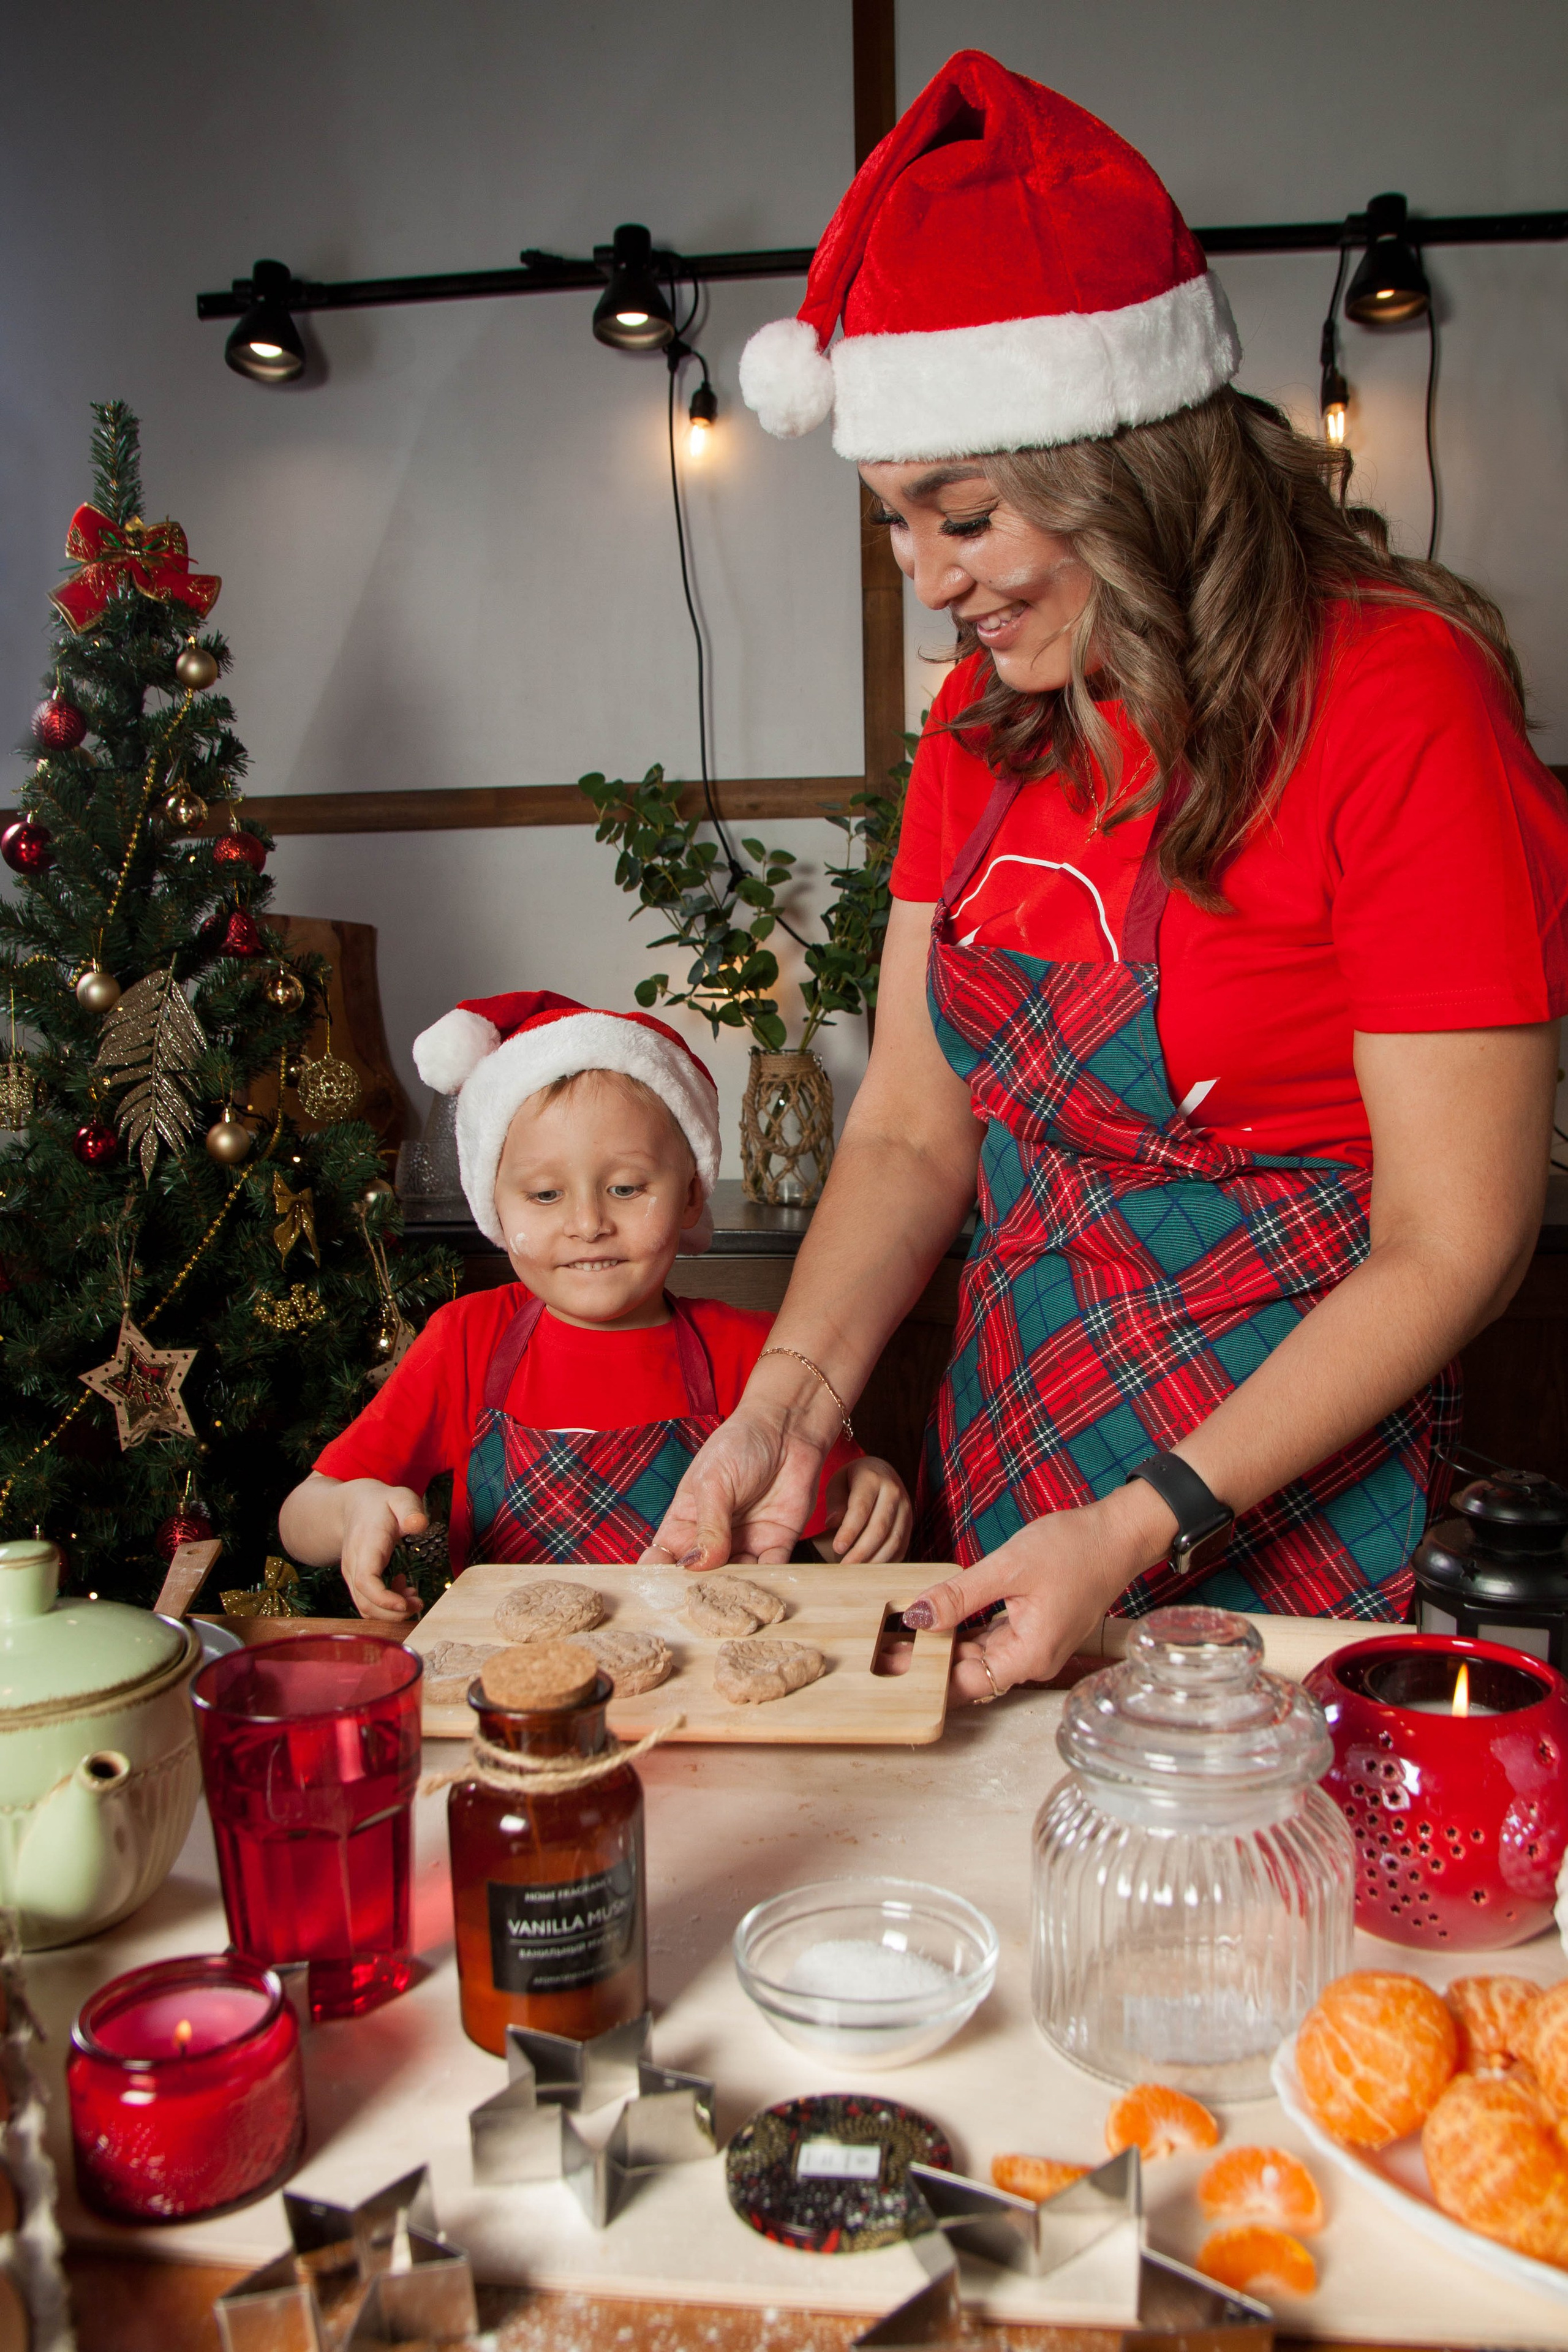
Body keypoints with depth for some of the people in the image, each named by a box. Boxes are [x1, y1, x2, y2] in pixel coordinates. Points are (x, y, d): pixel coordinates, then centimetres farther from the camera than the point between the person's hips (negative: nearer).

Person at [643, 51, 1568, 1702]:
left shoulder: (1399, 706, -18)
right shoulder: (987, 719, 2)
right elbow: (910, 1128, 3)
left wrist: (1142, 1530, -21)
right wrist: (785, 1409, -10)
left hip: (1282, 1512, -5)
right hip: (1002, 1469, 6)